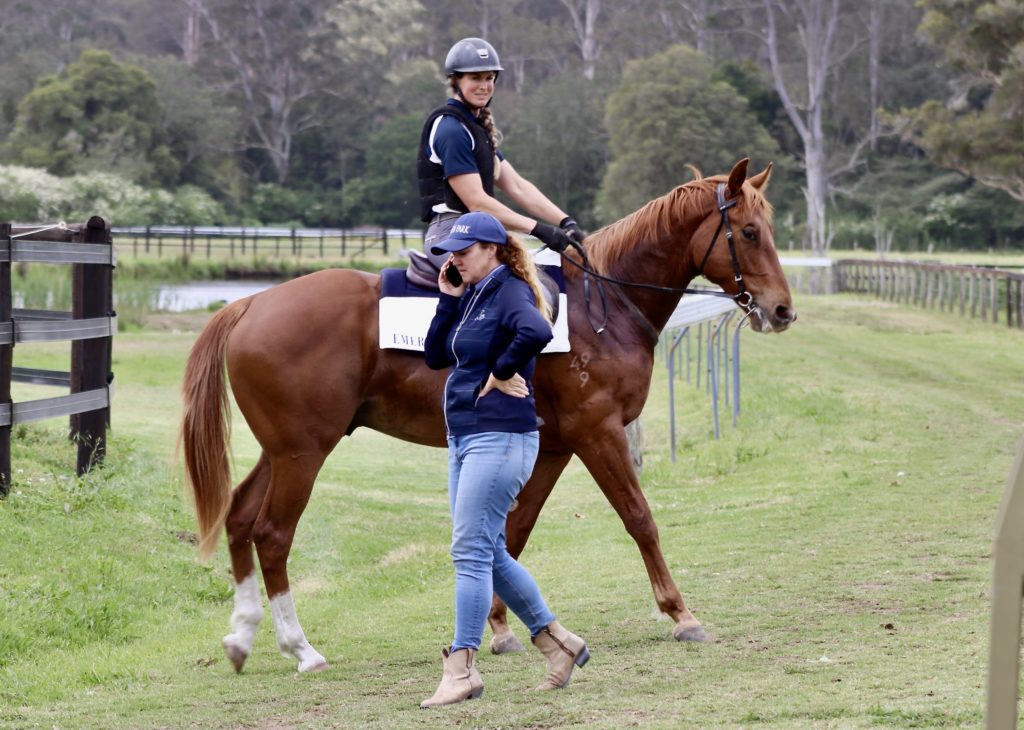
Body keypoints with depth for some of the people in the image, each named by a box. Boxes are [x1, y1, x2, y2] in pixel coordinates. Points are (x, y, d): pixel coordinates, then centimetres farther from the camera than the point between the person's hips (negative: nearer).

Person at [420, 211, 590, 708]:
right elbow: (436, 356, 13)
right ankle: (559, 644, 22)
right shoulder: (471, 298, 15)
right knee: (489, 555, 12)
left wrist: (501, 373, -20)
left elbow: (536, 333, -33)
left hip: (499, 438, -10)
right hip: (465, 438, 10)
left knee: (471, 551, -10)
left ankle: (461, 670, -7)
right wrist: (447, 299, 6)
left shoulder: (510, 292, -12)